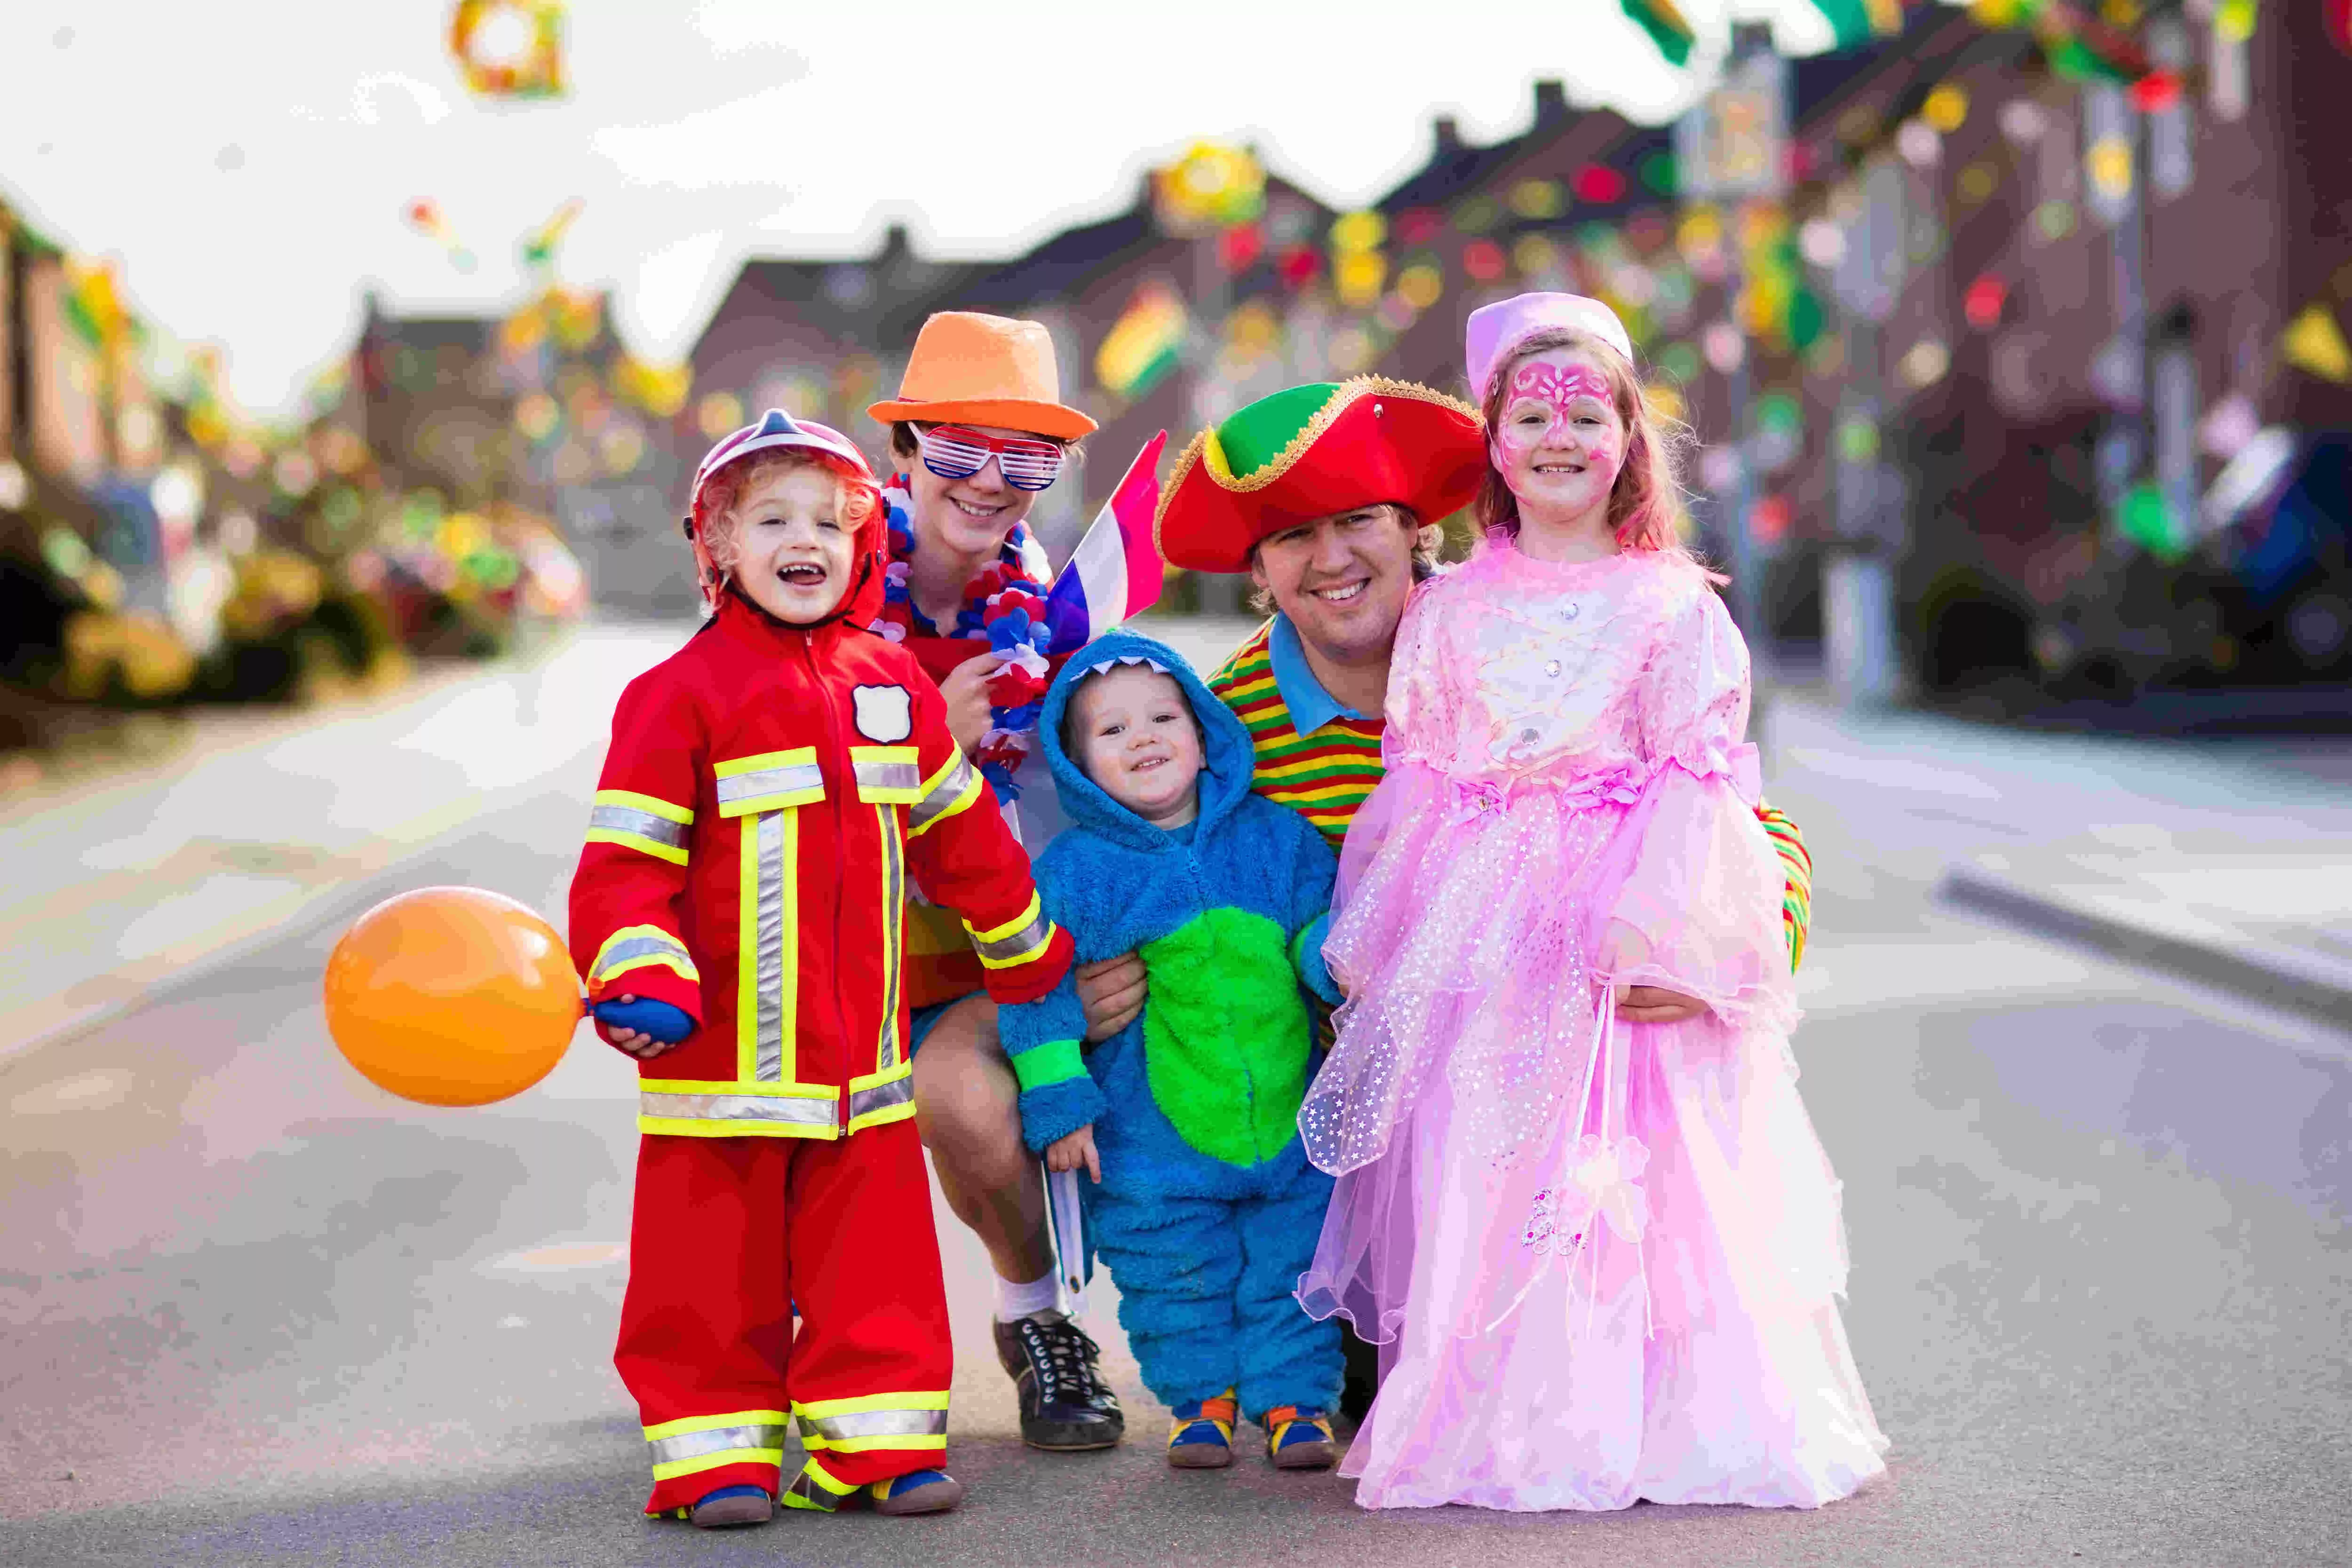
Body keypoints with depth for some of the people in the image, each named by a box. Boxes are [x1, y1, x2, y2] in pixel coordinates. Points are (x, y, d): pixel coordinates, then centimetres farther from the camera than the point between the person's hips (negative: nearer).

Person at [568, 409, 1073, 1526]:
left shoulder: (887, 680, 11)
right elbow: (624, 857, -10)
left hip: (862, 1052, 4)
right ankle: (714, 1450, 12)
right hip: (722, 1050, -4)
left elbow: (960, 830, 22)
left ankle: (876, 1442, 16)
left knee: (876, 1260, 7)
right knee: (713, 1265, 2)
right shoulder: (680, 694, -5)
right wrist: (640, 982, -24)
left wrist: (1031, 953, 31)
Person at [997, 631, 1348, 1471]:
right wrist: (1058, 1101, -9)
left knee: (1291, 1263, 7)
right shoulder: (1070, 871, -4)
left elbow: (1324, 924, 7)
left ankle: (1294, 1396, 22)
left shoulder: (1273, 837, 2)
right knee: (1175, 1277, 7)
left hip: (1292, 1122, 1)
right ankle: (1201, 1399, 26)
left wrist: (1339, 958, -17)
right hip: (1154, 1147, -1)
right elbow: (1038, 990, -3)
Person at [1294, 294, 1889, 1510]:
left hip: (1625, 916, -2)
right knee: (1479, 1177, -1)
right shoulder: (1449, 610, 12)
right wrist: (1377, 944, 5)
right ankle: (1498, 1419, 7)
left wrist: (1663, 929, -15)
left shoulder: (1674, 606, 4)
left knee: (1649, 1172, -7)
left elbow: (1698, 778, -2)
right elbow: (1415, 779, 12)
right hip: (1482, 931, 2)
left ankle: (1659, 1419, 2)